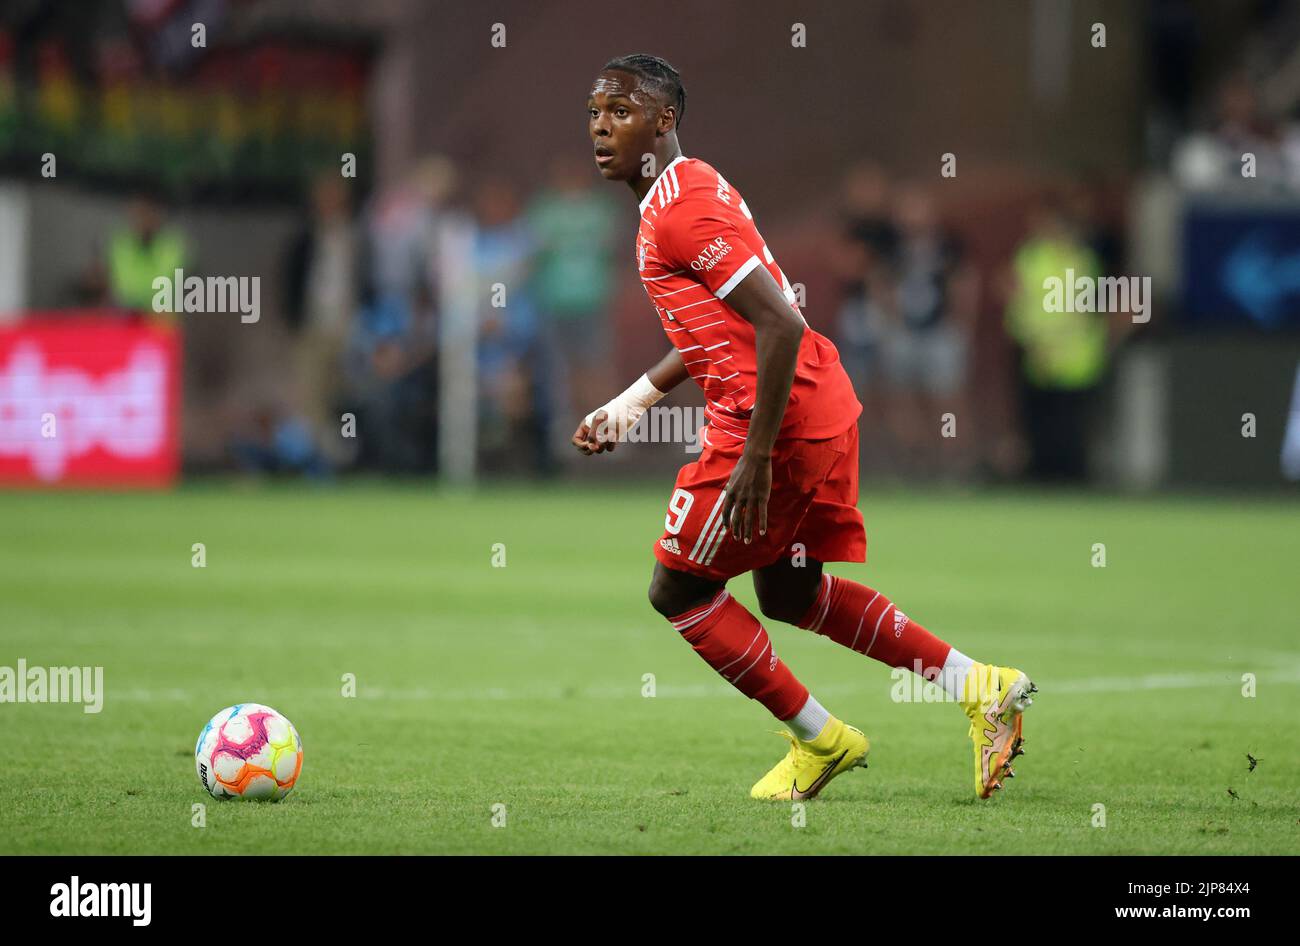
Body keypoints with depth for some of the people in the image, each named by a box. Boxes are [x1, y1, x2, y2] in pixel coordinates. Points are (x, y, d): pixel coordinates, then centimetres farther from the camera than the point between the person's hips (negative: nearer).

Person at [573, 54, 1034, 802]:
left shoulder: (681, 210, -17)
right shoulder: (691, 190, 16)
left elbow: (779, 324, -24)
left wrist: (755, 457, -24)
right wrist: (632, 404, 23)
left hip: (778, 418, -10)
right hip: (823, 407, 10)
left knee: (679, 589, 3)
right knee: (790, 592, 21)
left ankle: (820, 740, 11)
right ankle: (981, 688, 19)